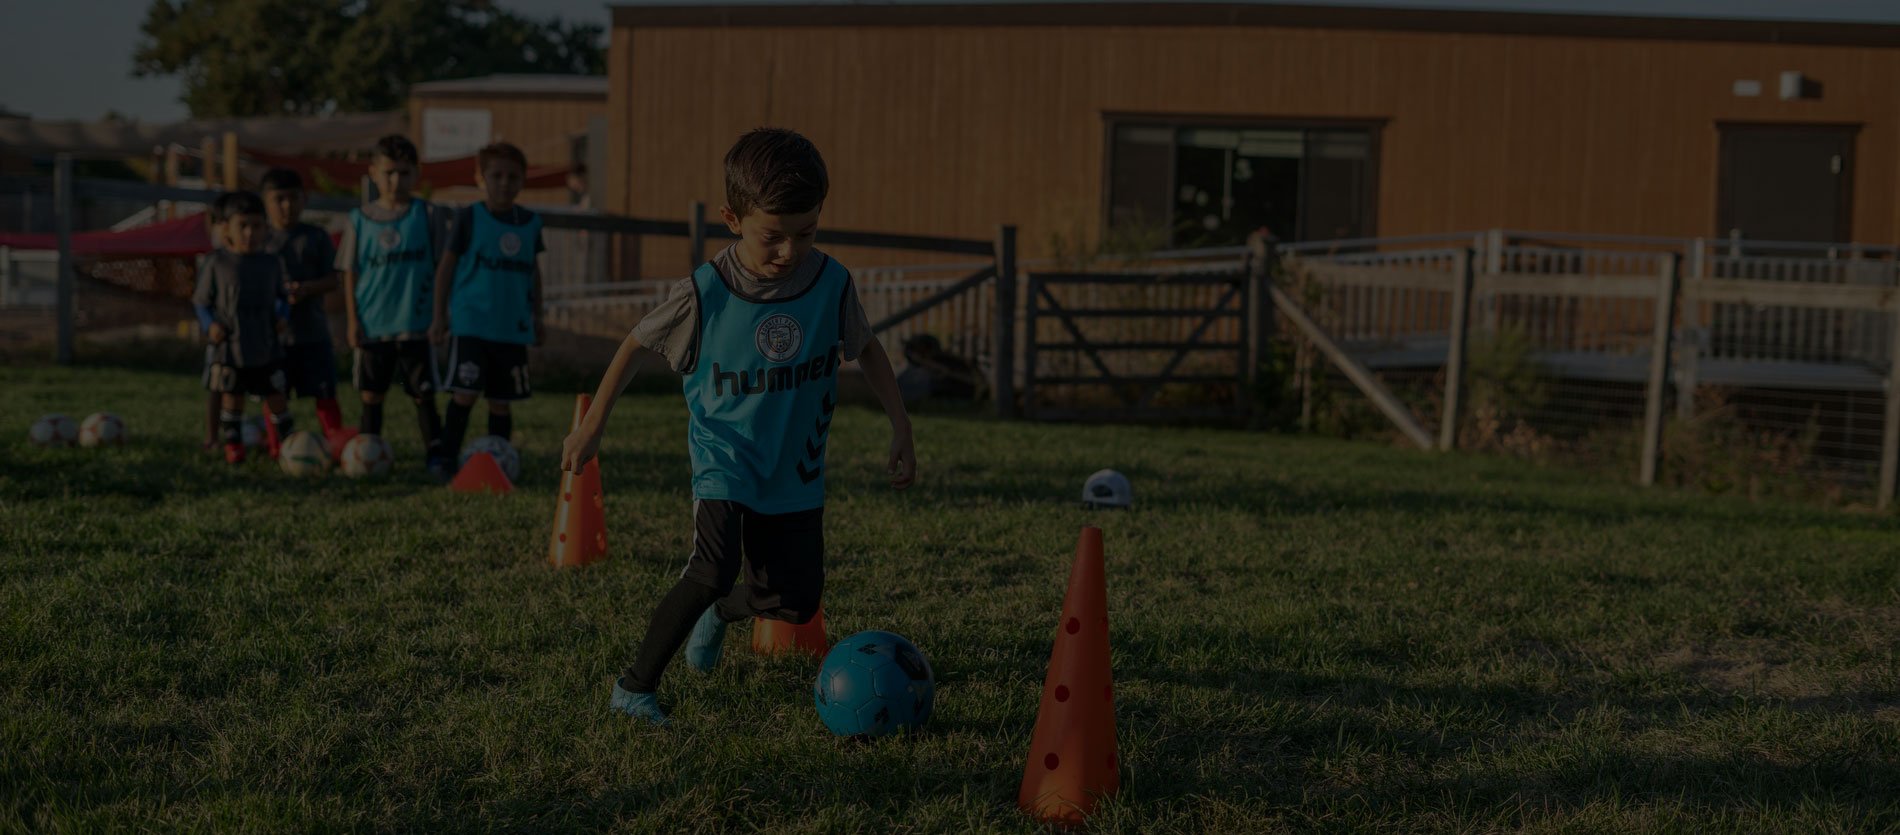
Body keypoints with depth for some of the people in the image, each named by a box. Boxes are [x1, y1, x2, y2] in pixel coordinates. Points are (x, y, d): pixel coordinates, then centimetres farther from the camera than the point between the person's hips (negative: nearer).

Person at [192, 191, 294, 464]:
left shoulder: (272, 263, 2)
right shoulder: (217, 263, -4)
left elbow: (281, 296, 14)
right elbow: (201, 301, 2)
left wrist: (283, 317, -4)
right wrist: (210, 325, -13)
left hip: (266, 347, 2)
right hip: (230, 347, -2)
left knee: (275, 398, 6)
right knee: (231, 397, 6)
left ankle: (282, 439, 24)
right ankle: (232, 442, 22)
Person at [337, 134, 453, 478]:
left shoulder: (428, 215, -1)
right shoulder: (360, 218, 3)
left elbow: (442, 265, 2)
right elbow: (350, 272, 5)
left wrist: (440, 314, -1)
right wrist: (353, 319, 0)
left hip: (415, 324, -2)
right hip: (372, 325, 2)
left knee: (423, 394, -1)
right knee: (371, 395, 11)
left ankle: (437, 458, 0)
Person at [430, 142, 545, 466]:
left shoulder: (530, 222, 10)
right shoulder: (469, 217, -2)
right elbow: (446, 265, 0)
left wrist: (537, 317, 20)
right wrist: (439, 315, -3)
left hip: (513, 328, 4)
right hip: (471, 323, -4)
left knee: (501, 401, 7)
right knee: (465, 392, -12)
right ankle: (447, 458, -2)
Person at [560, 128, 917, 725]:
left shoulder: (831, 284, -11)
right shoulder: (703, 294, -17)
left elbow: (865, 349, 7)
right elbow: (635, 344, -2)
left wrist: (901, 428, 5)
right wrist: (591, 426, 0)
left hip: (797, 469, 4)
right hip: (724, 457, -3)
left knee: (796, 603, 7)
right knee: (714, 568, -26)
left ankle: (723, 610, 43)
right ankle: (635, 686, -7)